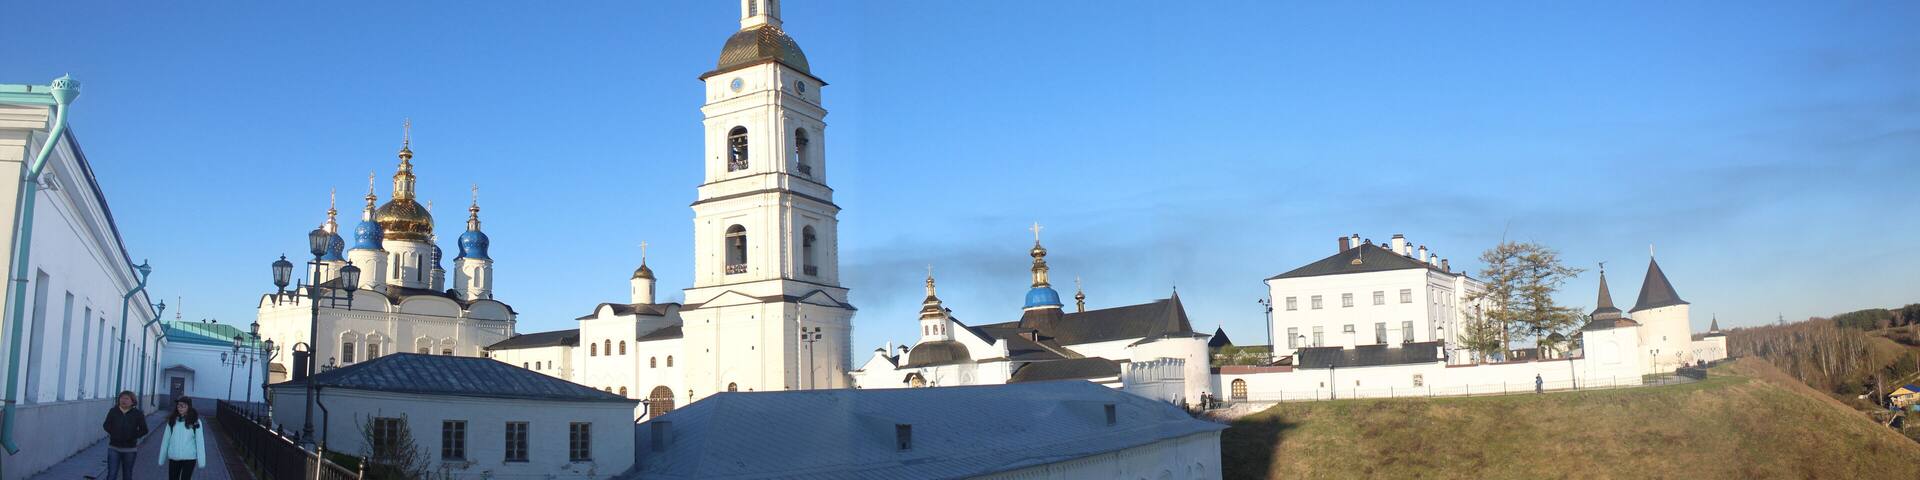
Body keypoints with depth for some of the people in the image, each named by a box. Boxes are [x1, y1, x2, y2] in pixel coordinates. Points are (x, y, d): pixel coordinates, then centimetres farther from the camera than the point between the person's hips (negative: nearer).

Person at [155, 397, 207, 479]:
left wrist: (201, 461, -11)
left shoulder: (195, 422, -7)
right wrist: (162, 459, 6)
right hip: (173, 458, 3)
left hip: (189, 458, -3)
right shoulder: (172, 421, 2)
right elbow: (165, 440, 5)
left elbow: (199, 442, -8)